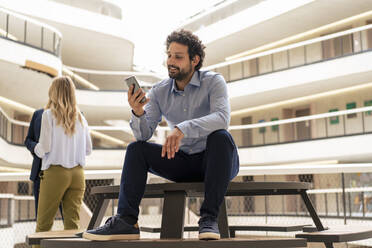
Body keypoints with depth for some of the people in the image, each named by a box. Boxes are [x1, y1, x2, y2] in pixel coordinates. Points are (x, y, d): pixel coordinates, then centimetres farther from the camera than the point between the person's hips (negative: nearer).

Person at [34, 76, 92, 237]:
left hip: (55, 171, -4)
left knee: (43, 223, 4)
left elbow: (45, 147, -8)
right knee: (72, 222, 5)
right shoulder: (80, 118, 8)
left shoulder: (49, 114, -4)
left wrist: (36, 149, 13)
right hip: (77, 173, 4)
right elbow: (88, 149, 12)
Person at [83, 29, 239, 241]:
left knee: (220, 136, -35)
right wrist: (138, 112, -29)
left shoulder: (213, 82, -10)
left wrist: (183, 128, -44)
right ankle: (126, 220, -20)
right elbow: (143, 135, -6)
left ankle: (209, 218, -33)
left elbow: (222, 117, -29)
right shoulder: (160, 92, 1)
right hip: (183, 163, 4)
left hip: (215, 161, -4)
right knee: (136, 149, -12)